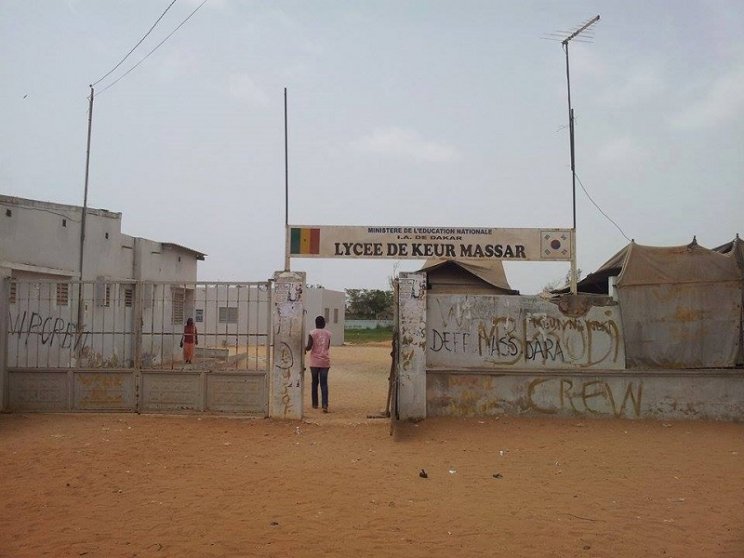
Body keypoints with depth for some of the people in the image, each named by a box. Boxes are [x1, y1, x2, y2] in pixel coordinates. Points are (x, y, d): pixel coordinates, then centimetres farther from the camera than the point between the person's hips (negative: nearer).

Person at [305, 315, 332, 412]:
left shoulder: (312, 333, -5)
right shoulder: (328, 333, 4)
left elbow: (309, 347, -12)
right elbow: (328, 347, 8)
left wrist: (305, 349, 9)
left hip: (315, 361, -1)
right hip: (325, 362, 1)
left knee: (315, 382, 13)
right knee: (324, 383, 0)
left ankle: (315, 404, 21)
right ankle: (325, 405, -12)